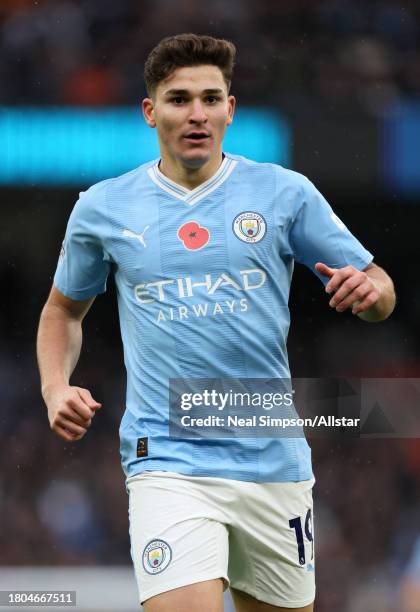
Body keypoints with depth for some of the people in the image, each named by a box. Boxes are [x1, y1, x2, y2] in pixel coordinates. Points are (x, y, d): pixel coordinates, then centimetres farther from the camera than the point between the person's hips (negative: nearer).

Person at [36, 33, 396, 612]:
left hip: (274, 461, 2)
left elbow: (379, 292, 7)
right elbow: (64, 308, 20)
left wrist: (369, 289, -16)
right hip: (169, 464, -2)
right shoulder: (101, 208, 5)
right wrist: (56, 388, 2)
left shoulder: (285, 193, 2)